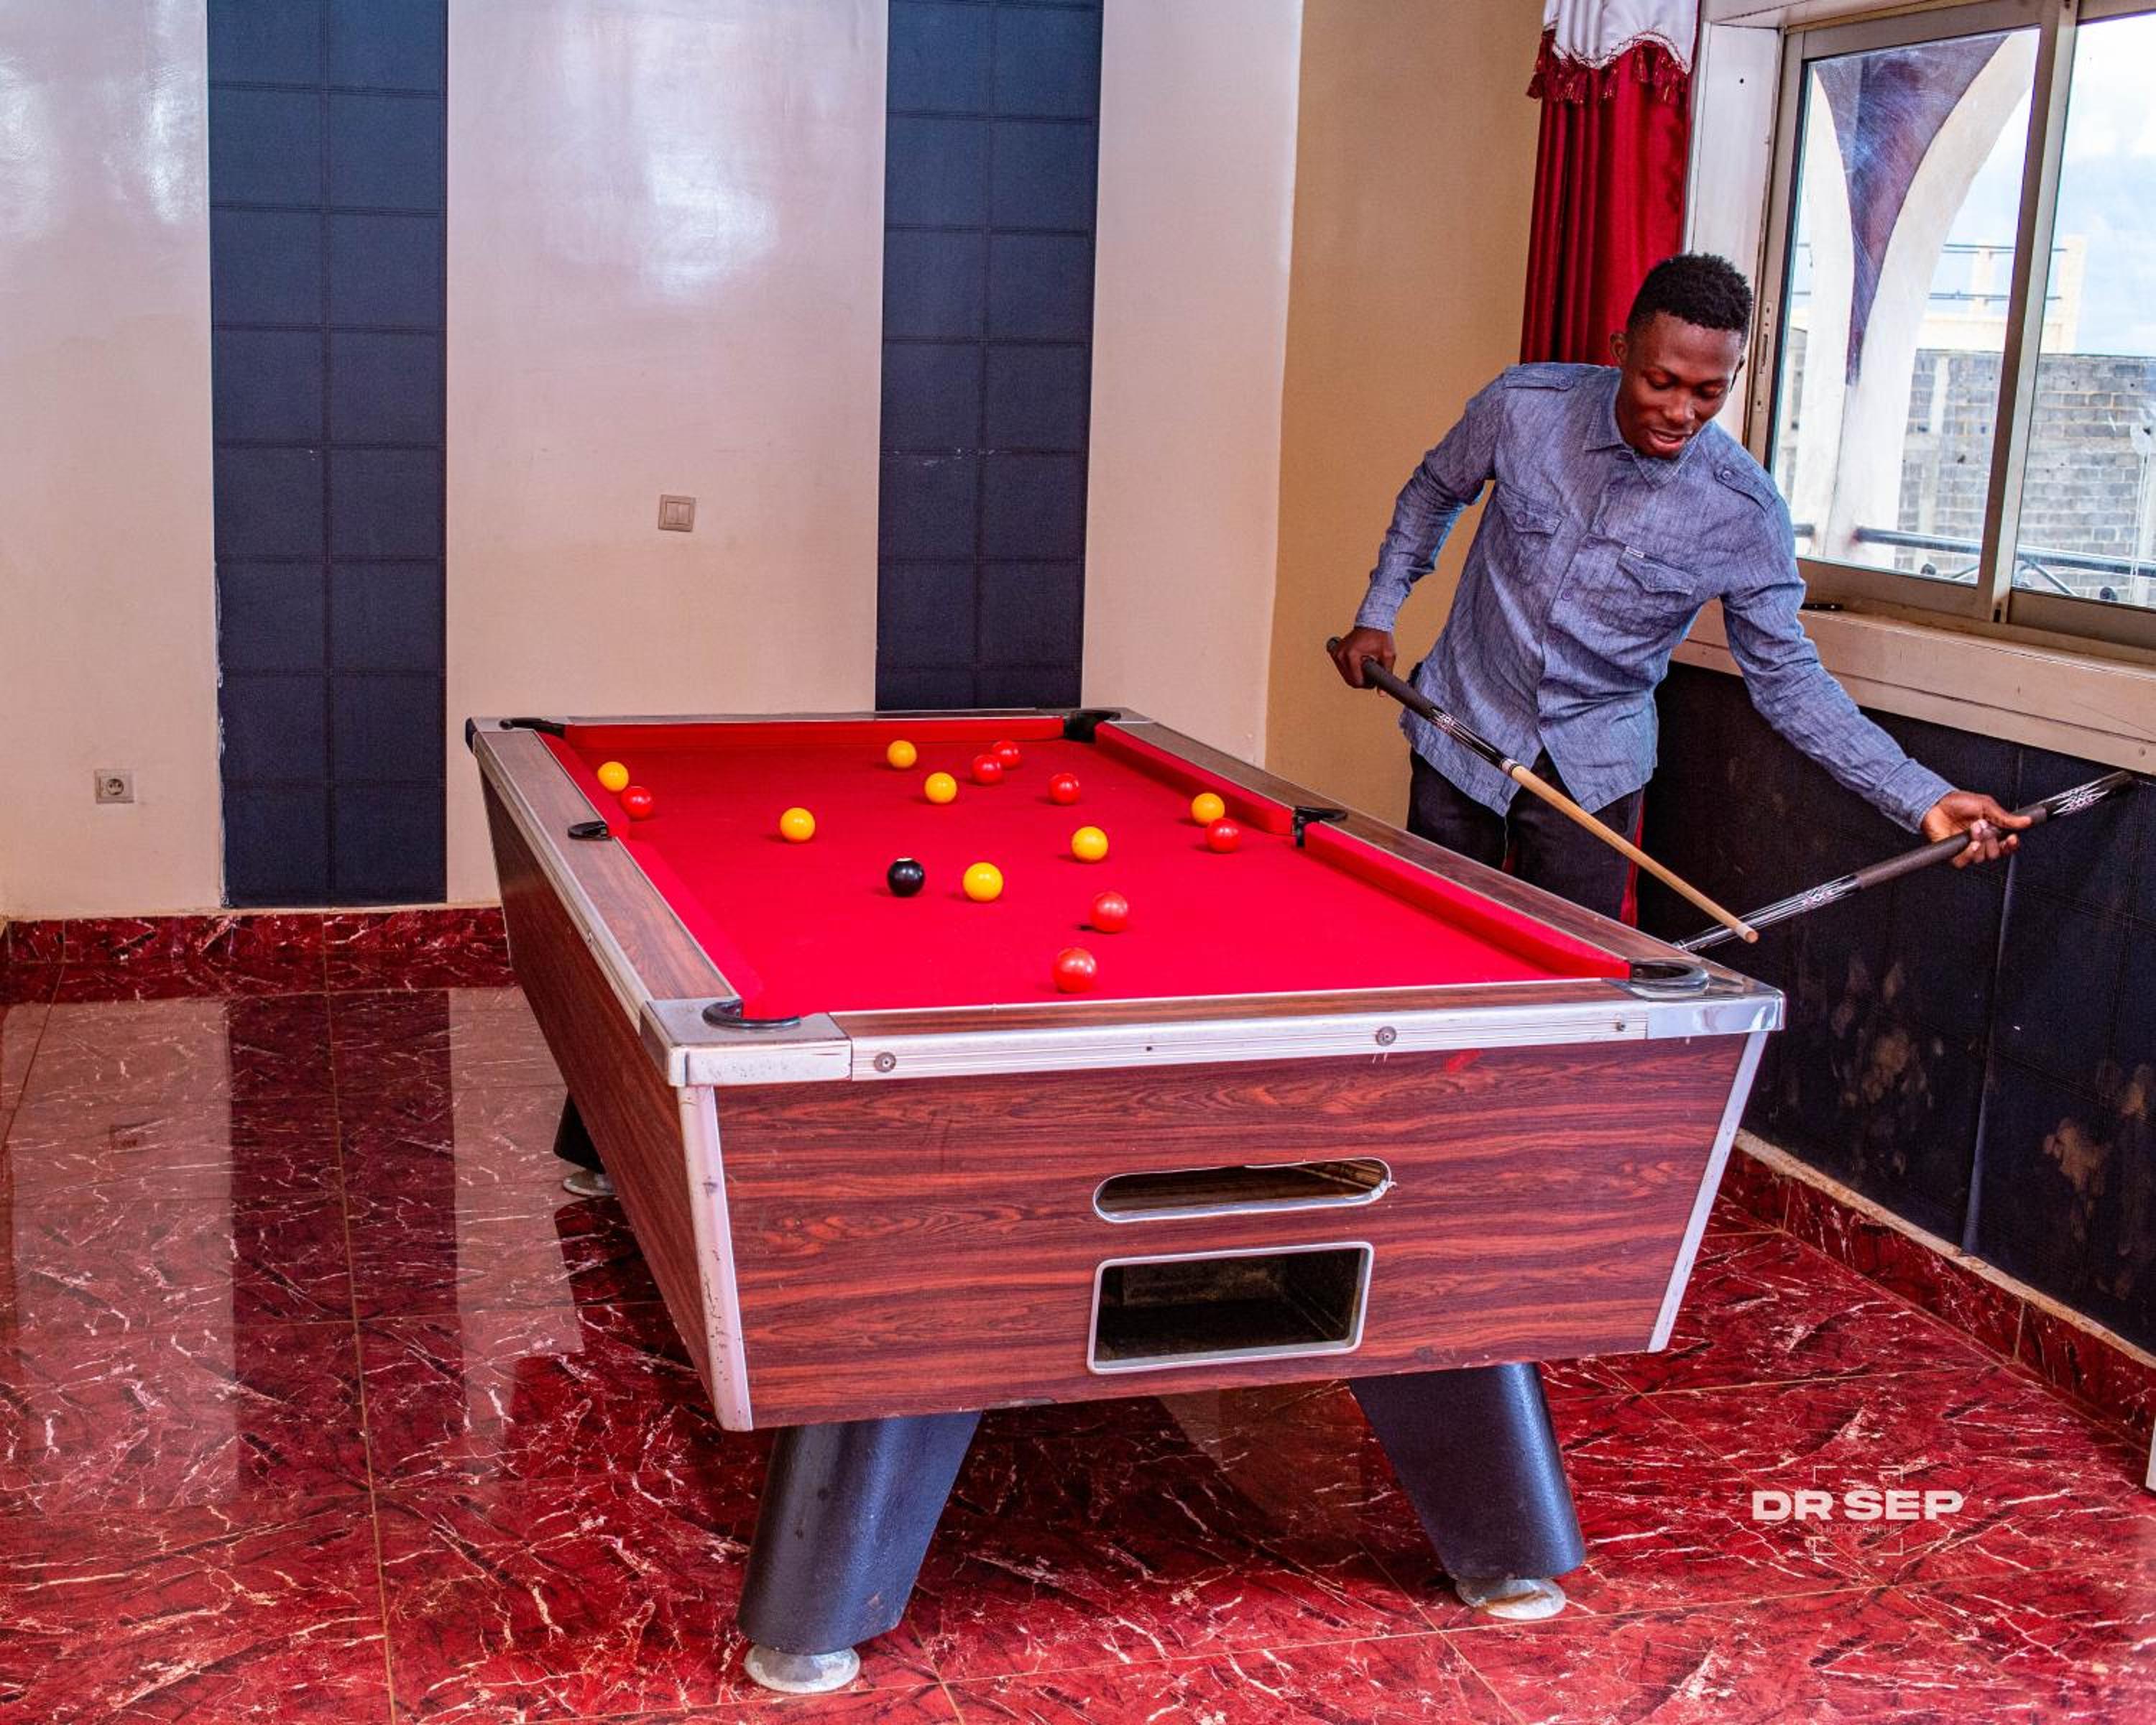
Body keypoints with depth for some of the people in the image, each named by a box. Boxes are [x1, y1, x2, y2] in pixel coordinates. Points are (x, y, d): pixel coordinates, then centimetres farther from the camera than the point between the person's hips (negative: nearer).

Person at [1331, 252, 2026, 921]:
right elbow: (1434, 493, 7)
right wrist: (1378, 614, 4)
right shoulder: (1523, 406, -15)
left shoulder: (1747, 512, -17)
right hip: (1462, 731, 1)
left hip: (1591, 770, -1)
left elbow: (1786, 678, -9)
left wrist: (1924, 799, -18)